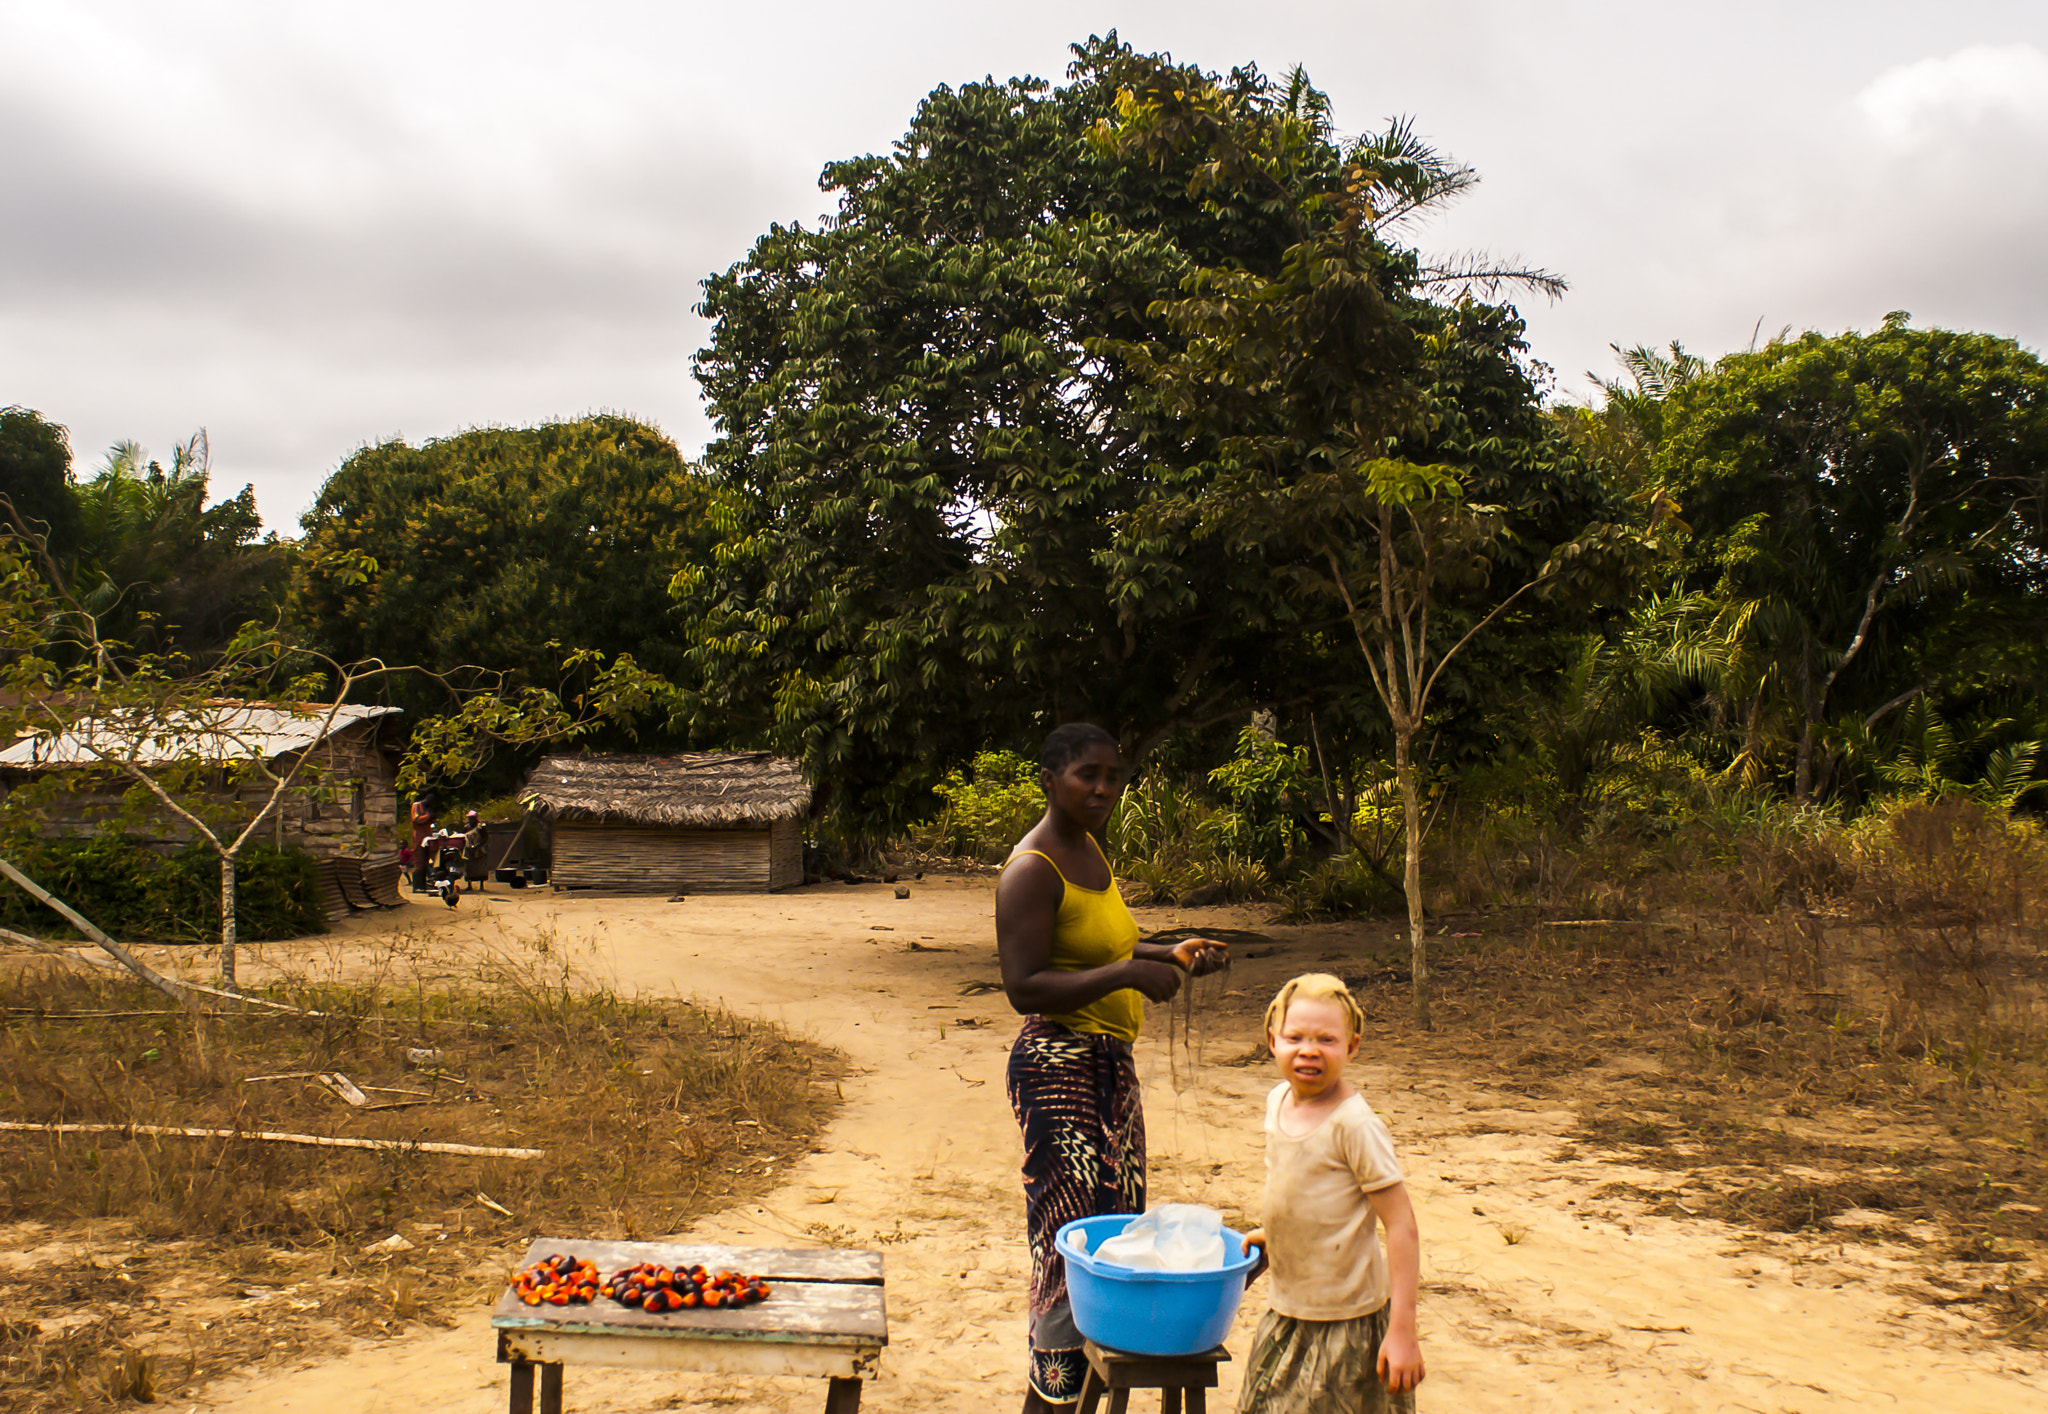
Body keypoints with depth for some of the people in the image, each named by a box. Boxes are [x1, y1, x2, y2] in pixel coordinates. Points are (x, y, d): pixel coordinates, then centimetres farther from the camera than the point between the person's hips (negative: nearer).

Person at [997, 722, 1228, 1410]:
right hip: (1058, 1064, -10)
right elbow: (1024, 987, -23)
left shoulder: (1090, 848, 13)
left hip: (1110, 1064, 10)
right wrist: (1129, 974, -28)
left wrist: (1170, 954, 12)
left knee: (1116, 1220, 13)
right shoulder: (1031, 869, -16)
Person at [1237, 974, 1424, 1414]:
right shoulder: (1278, 1101, 1)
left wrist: (1402, 1330, -21)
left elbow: (1402, 1227, -20)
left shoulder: (1356, 1125, -21)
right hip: (1286, 1311, 8)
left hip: (1348, 1322, -7)